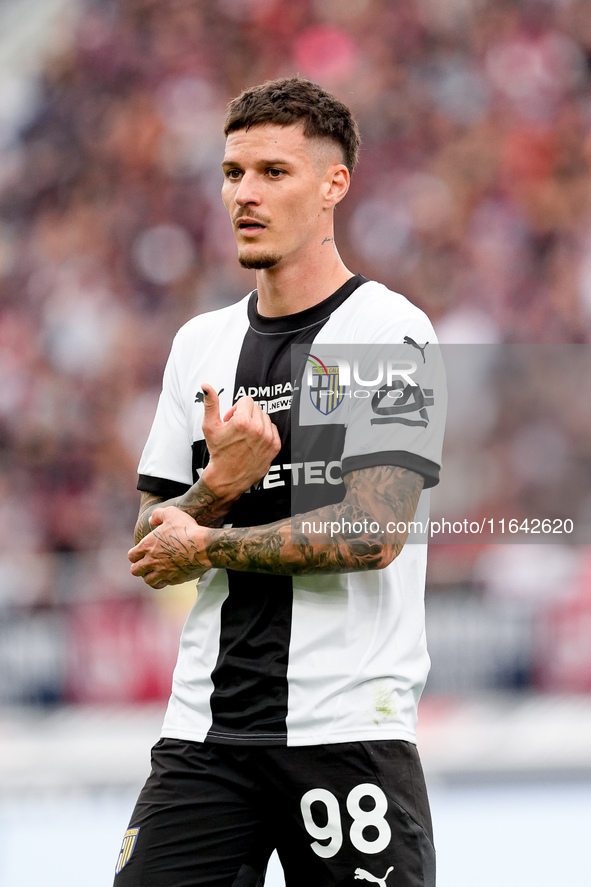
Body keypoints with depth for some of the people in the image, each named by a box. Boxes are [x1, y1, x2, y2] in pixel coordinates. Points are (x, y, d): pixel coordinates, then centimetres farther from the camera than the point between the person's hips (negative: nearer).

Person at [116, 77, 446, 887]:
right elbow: (151, 550, 13)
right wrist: (220, 485, -9)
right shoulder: (201, 343, 14)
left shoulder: (390, 333, -4)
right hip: (204, 729, 5)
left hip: (351, 727, -5)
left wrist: (207, 545, -6)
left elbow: (374, 533, -15)